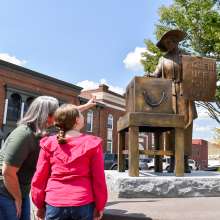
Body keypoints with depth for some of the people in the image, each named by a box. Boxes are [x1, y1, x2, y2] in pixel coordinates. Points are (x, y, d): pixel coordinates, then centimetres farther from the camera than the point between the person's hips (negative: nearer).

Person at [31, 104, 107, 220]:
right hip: (83, 204, -1)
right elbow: (99, 178, -5)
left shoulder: (49, 143, -1)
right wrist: (100, 206, 5)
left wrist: (40, 205, 12)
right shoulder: (92, 143, -6)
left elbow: (39, 177, 1)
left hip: (54, 204, 1)